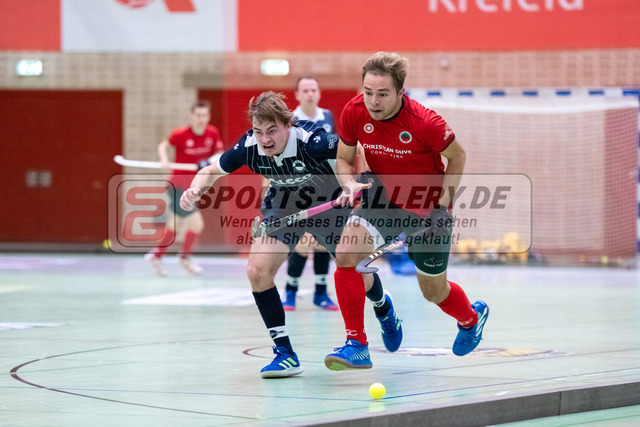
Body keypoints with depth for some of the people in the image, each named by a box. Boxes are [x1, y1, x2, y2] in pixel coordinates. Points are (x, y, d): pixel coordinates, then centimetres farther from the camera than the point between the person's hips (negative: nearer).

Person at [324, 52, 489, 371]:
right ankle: (356, 346, -15)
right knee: (345, 254, -23)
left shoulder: (424, 123, -29)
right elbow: (343, 159, -1)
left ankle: (472, 317, 51)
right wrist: (349, 184, -21)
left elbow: (457, 156, -10)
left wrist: (443, 201, -14)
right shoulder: (354, 113, -18)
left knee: (434, 292, 14)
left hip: (428, 210, -3)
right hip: (384, 198, 3)